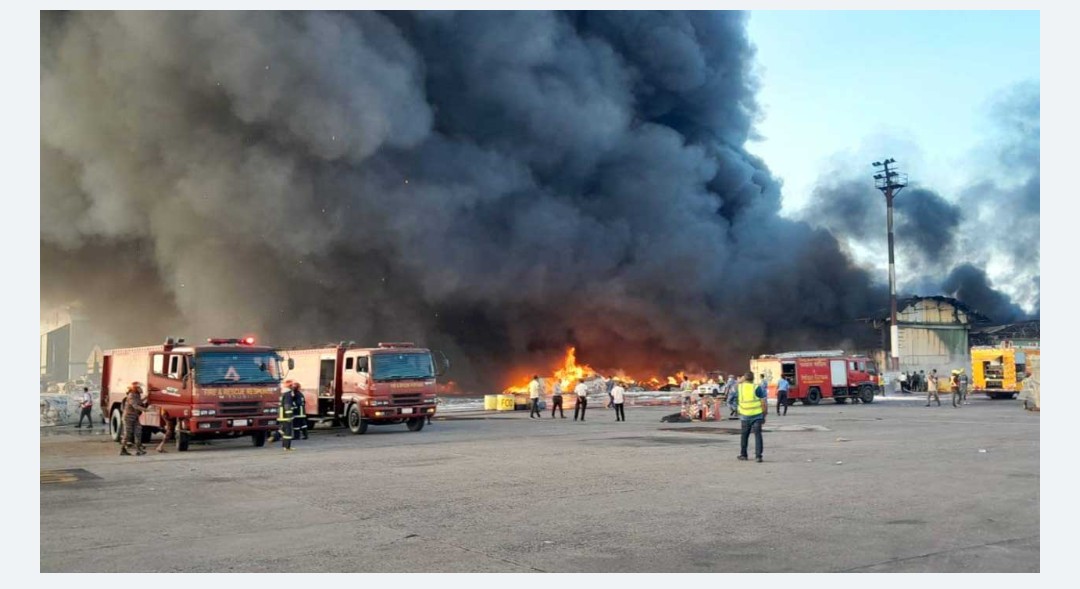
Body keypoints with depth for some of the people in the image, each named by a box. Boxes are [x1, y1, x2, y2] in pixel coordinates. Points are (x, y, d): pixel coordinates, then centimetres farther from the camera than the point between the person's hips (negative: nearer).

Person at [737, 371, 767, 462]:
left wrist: (741, 380, 31)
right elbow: (764, 403, -9)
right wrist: (764, 415, -1)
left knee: (744, 435, 17)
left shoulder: (740, 387, -1)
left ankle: (743, 455, 25)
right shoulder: (757, 388, -8)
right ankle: (758, 455, -8)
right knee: (757, 435, 0)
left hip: (745, 416, 2)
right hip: (757, 416, -2)